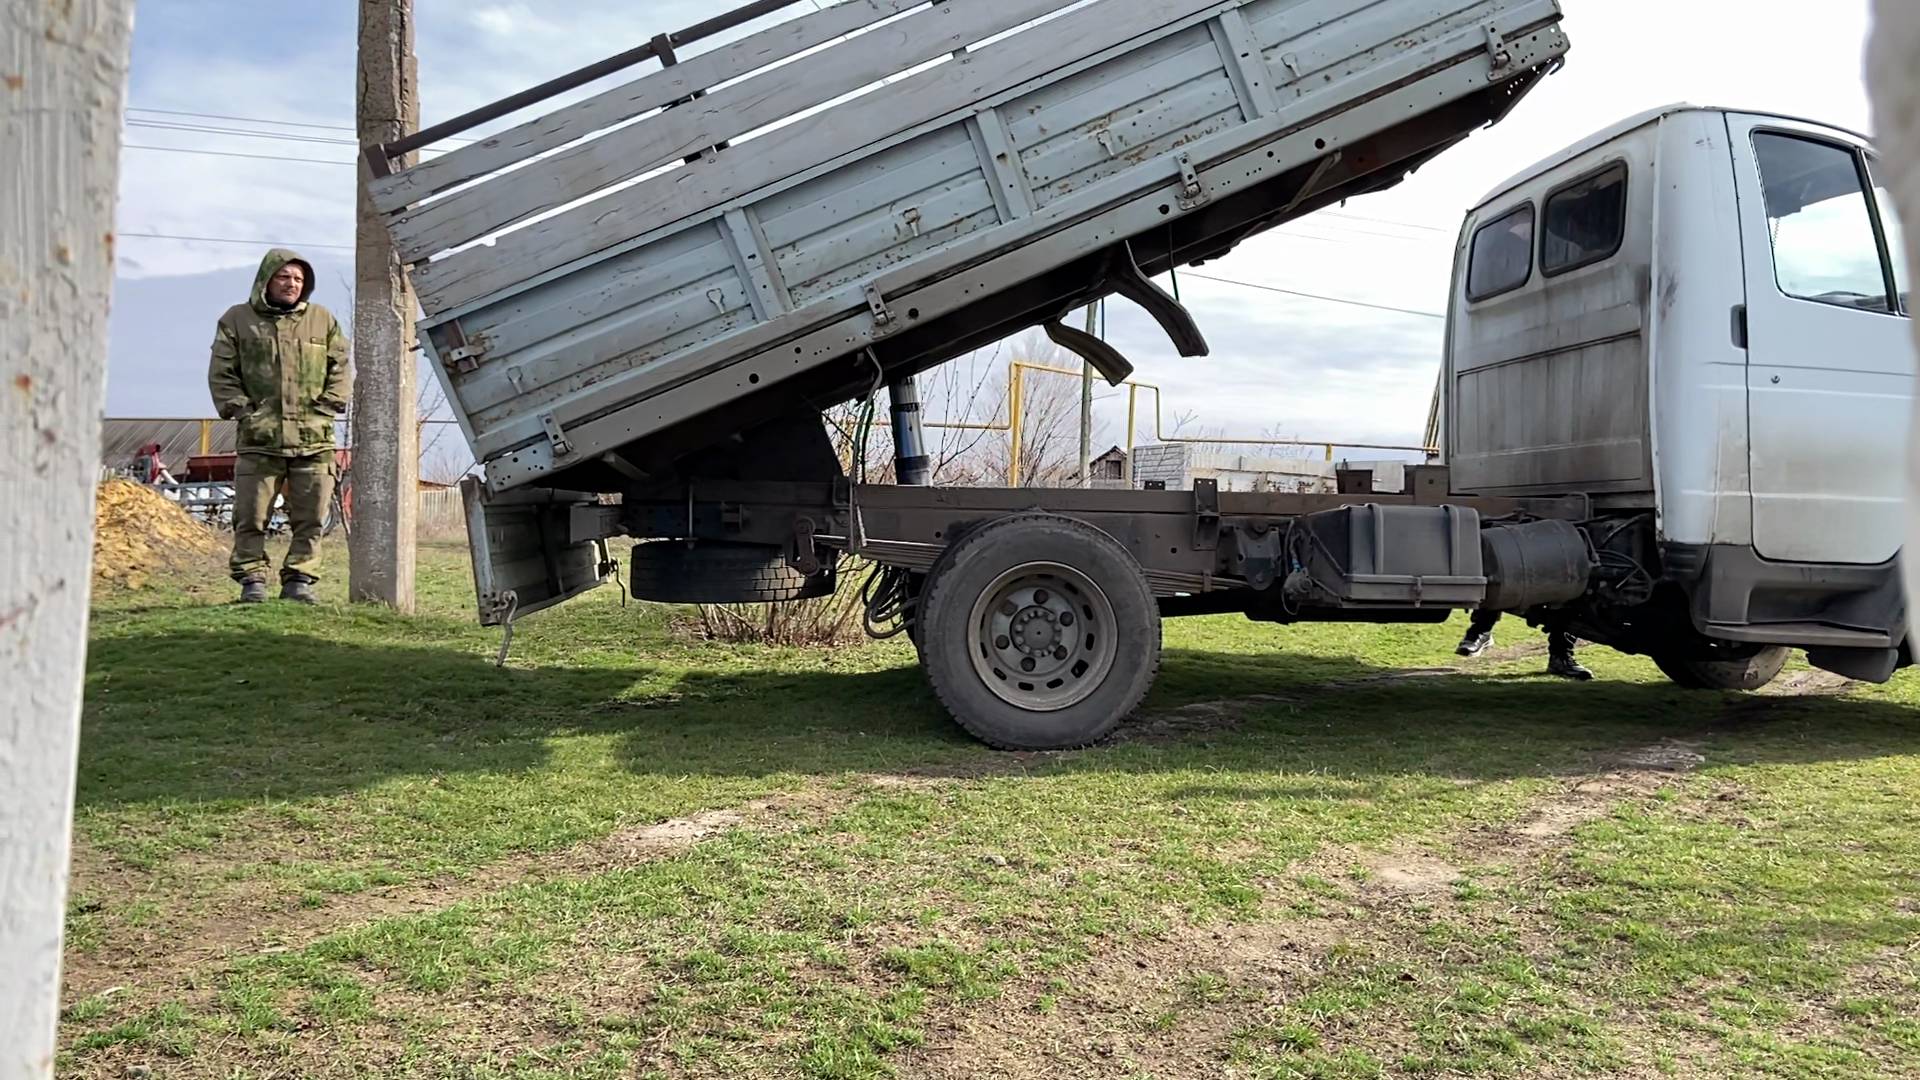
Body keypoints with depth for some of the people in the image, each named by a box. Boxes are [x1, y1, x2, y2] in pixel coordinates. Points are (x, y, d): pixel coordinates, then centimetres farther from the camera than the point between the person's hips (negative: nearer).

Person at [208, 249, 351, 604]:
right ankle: (252, 578, 10)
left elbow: (341, 369, 12)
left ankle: (299, 579, 11)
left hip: (314, 439, 1)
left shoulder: (323, 320, 12)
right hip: (259, 439, -1)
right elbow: (221, 374, 8)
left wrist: (325, 408, 0)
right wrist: (241, 410, -3)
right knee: (251, 516, 0)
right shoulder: (237, 319, 9)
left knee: (310, 518, 2)